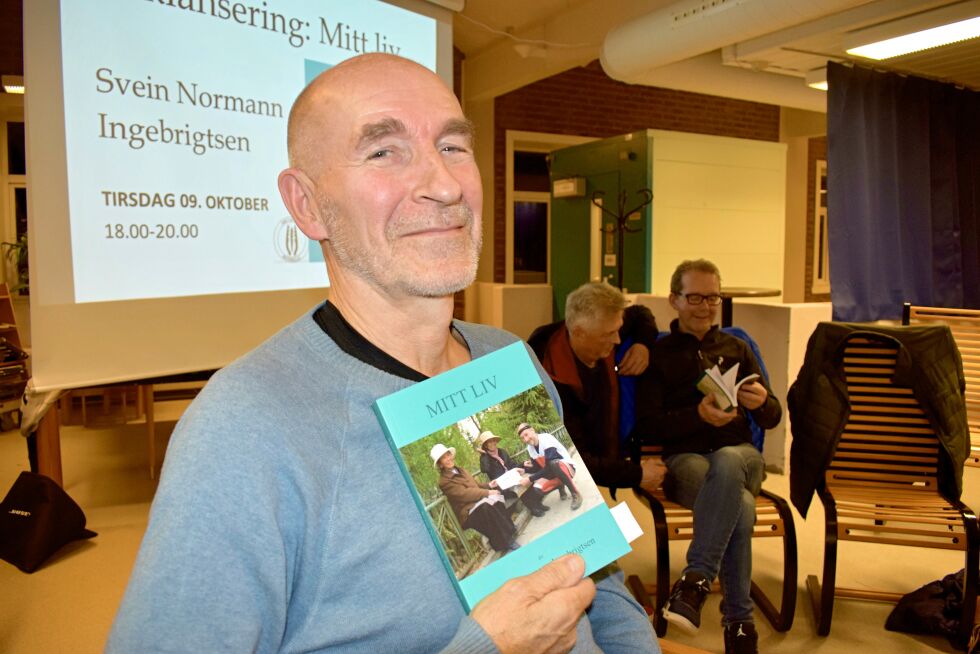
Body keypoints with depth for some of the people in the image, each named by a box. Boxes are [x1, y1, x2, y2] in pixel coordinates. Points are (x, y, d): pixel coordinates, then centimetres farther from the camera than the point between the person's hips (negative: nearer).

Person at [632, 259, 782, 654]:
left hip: (741, 455, 3)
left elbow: (773, 419, 16)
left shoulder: (736, 349, 21)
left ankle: (696, 579, -33)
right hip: (684, 458, -2)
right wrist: (697, 415, -18)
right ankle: (738, 619, -24)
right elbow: (647, 425, -1)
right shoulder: (658, 354, 10)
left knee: (726, 461, -37)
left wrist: (761, 402, -9)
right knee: (740, 506, -35)